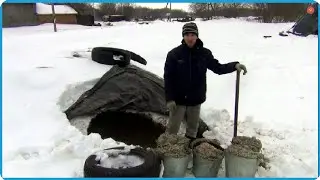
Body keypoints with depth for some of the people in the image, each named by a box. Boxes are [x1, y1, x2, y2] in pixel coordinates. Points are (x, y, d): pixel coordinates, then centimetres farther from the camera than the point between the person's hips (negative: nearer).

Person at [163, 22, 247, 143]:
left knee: (193, 127, 19)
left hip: (196, 99, 3)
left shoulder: (204, 53, -4)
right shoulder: (174, 54, -11)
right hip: (178, 99, -3)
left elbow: (217, 68, 4)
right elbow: (168, 77, -10)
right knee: (173, 128, 8)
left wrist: (235, 65, -13)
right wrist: (169, 99, -15)